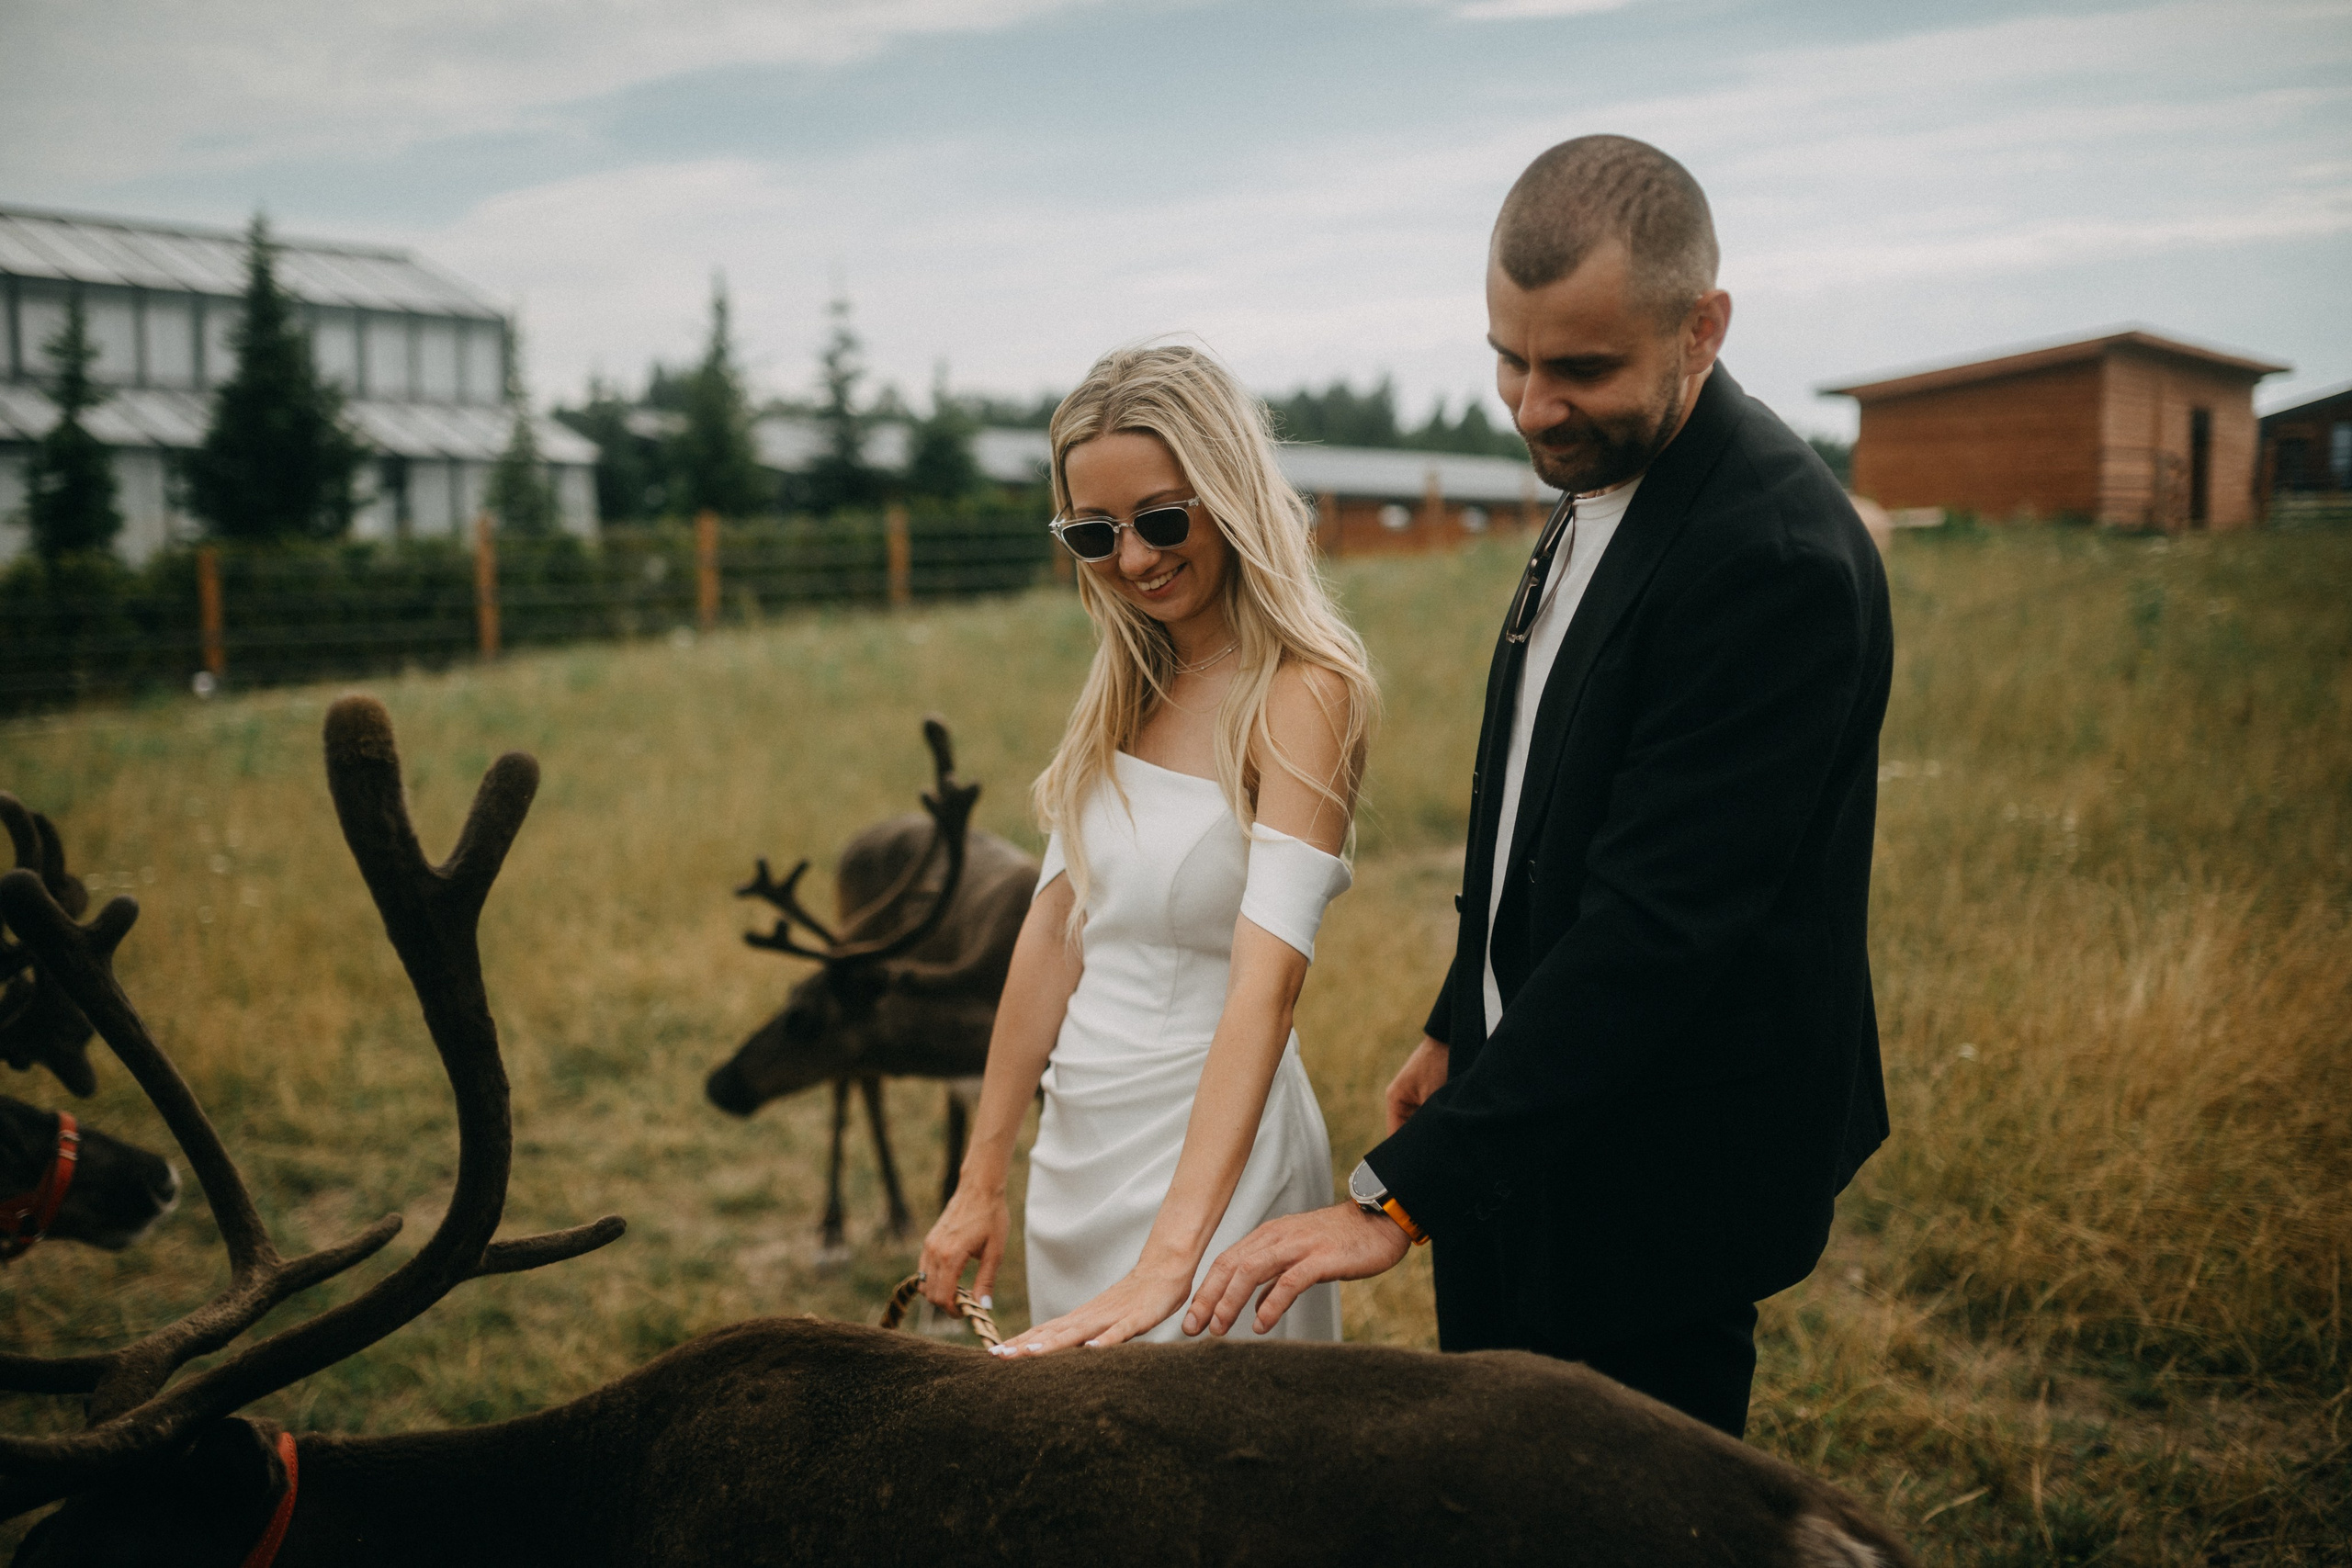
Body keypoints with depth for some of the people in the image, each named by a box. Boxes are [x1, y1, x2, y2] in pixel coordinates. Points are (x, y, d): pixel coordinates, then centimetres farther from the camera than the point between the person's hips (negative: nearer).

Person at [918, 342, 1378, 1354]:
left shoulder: (1304, 694, -19)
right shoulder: (1126, 691, 4)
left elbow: (1267, 979, -29)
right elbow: (1054, 931, 4)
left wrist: (1167, 1264, -38)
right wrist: (981, 1182, 4)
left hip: (1210, 1153, -7)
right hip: (1079, 1146, 7)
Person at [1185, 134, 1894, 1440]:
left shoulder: (1775, 559, -27)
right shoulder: (1599, 486, 4)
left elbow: (1656, 925, -31)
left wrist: (1403, 1193, -30)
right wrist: (1460, 1028, 19)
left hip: (1663, 1173, -9)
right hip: (1531, 1099, 9)